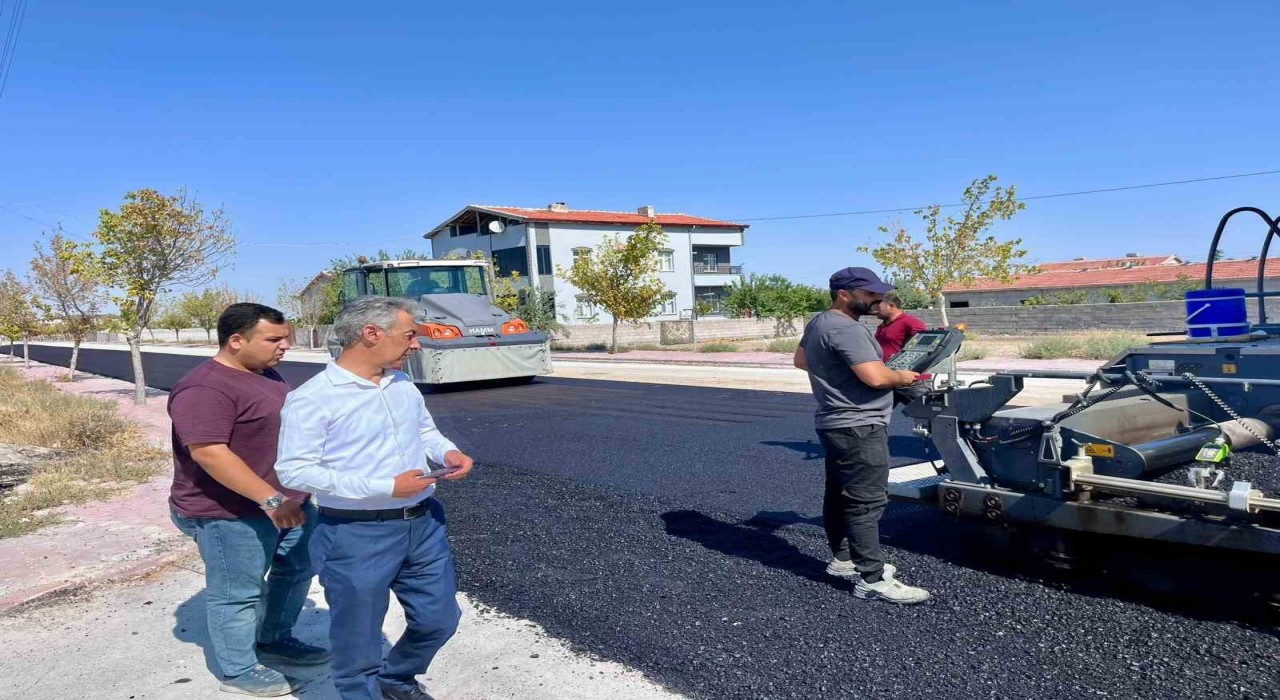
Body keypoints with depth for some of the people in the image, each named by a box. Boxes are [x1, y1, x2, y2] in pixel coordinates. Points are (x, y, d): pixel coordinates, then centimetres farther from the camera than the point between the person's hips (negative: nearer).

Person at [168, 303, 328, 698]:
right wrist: (270, 499, -30)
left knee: (298, 569, 20)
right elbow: (209, 453, -29)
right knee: (237, 594, 5)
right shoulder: (205, 389, -22)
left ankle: (275, 641, 38)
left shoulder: (264, 375, 8)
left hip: (289, 501, 10)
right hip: (231, 513, -10)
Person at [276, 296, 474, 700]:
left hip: (423, 525, 7)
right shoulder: (312, 398, -15)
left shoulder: (403, 384, 7)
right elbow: (294, 471, -19)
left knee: (438, 619, 19)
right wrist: (384, 487, -24)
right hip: (357, 536, -6)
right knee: (358, 639, 10)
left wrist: (447, 452, -3)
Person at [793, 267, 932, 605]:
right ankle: (872, 580, -3)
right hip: (858, 427, -11)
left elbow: (800, 359, 26)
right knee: (866, 503, -7)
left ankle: (842, 559, 30)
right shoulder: (846, 329, -22)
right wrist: (902, 376, -8)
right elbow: (876, 377, -27)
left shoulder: (818, 323, 11)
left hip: (836, 424, 11)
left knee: (839, 494, 18)